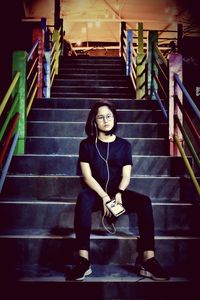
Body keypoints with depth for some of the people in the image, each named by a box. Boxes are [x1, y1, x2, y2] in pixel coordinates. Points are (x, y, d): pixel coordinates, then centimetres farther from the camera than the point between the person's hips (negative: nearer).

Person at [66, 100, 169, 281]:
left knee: (144, 201, -27)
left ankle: (148, 262, -30)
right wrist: (104, 196, -19)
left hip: (118, 192, 2)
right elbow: (87, 176, -3)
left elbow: (126, 176, 4)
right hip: (96, 192, -2)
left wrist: (119, 193, -18)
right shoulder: (87, 145, 7)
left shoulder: (124, 145, 12)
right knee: (83, 198, -37)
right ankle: (83, 262, -41)